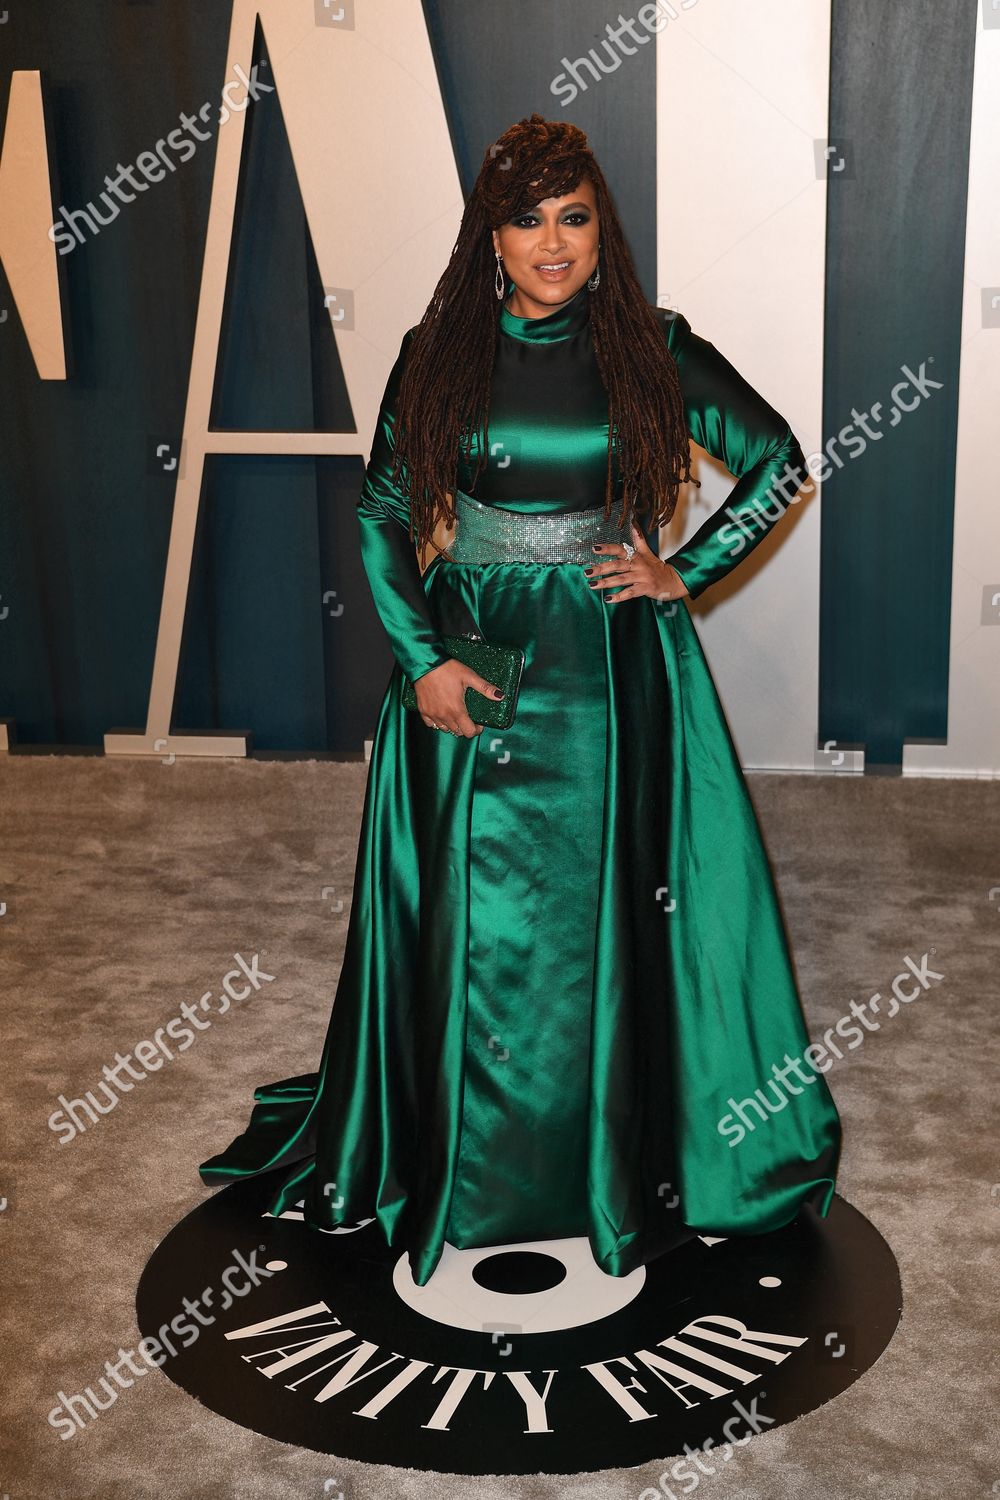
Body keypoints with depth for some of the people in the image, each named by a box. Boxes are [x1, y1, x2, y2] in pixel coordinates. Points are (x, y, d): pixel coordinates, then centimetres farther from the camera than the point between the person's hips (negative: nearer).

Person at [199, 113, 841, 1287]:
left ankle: (632, 1154, 26)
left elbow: (778, 462, 5)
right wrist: (422, 658, -9)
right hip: (469, 664, 1)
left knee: (614, 904, 6)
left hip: (614, 671, 0)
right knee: (472, 914, 6)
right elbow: (381, 518, 2)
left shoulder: (651, 351, -2)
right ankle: (465, 1154, 25)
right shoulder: (437, 357, 0)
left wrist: (686, 574, -3)